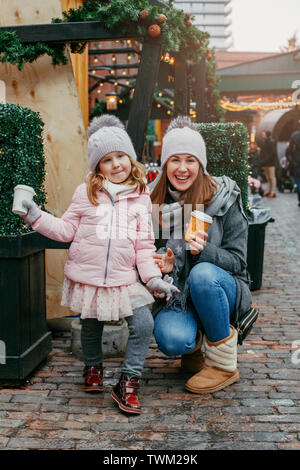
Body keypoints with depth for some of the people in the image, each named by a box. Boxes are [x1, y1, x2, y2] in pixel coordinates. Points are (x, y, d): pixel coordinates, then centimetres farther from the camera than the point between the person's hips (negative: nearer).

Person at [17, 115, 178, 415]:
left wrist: (154, 278, -2)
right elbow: (67, 230, 5)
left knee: (143, 325, -9)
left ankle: (128, 382, 8)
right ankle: (93, 368, 45)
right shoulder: (86, 193, 1)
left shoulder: (140, 198, 3)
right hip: (87, 276, 0)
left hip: (124, 278, 0)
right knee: (91, 326, 15)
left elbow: (144, 244, 4)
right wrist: (35, 215, -4)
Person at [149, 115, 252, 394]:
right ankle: (193, 346, 12)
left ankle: (224, 364, -14)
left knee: (203, 274, -36)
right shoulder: (153, 202, -1)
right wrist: (164, 264, -17)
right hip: (174, 295, 2)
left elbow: (237, 260, -9)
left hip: (223, 289, -1)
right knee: (172, 340, -30)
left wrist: (205, 251, -29)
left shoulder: (223, 199, -9)